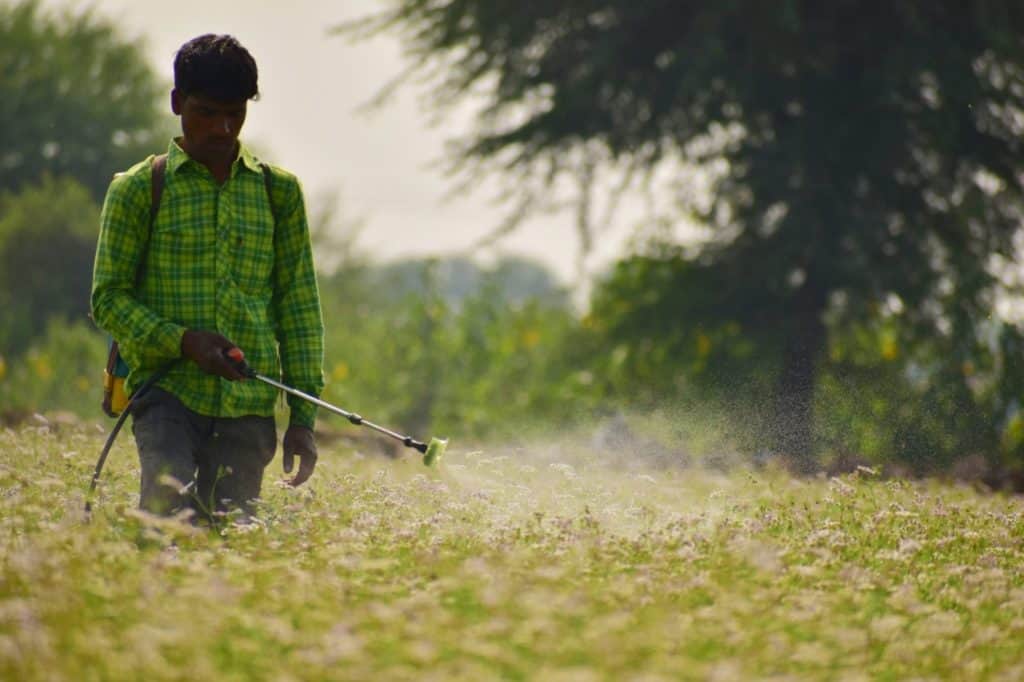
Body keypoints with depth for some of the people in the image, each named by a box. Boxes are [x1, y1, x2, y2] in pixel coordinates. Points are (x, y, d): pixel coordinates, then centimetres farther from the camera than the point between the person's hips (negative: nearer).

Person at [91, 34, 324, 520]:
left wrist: (303, 417, 8)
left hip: (249, 404, 3)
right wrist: (182, 341, -12)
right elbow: (109, 298, 5)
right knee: (171, 506, -27)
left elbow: (300, 307, 14)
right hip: (167, 392, -3)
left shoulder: (279, 192, 14)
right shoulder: (137, 190, 6)